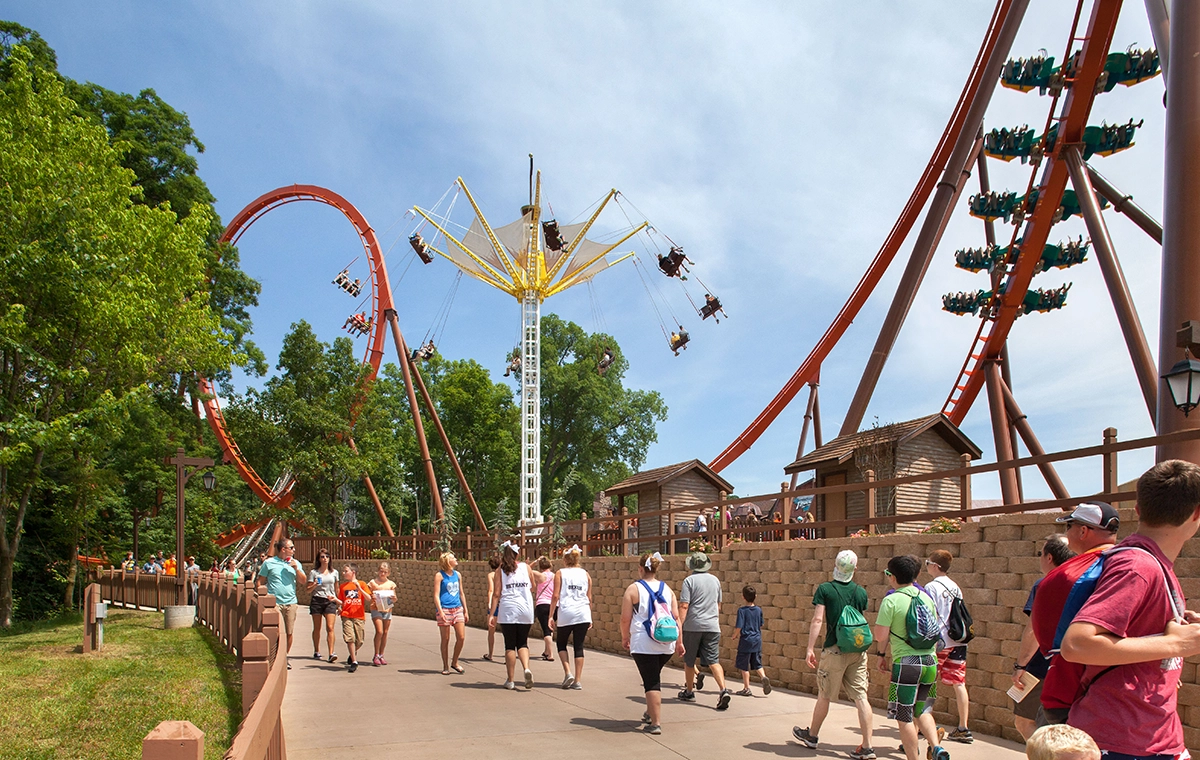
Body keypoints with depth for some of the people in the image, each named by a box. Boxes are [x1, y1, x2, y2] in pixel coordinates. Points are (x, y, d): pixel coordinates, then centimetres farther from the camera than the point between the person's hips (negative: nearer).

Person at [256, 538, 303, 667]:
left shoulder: (295, 563, 12)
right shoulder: (269, 563, 2)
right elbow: (260, 582, 6)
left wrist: (296, 568, -6)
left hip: (290, 602, 4)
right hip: (274, 602, -4)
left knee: (290, 633, 7)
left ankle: (285, 657, 21)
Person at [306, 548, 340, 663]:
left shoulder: (334, 573, 10)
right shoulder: (313, 572, 4)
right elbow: (308, 590, 5)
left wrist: (339, 603, 14)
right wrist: (314, 585, -15)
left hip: (330, 601, 0)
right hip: (317, 600, 0)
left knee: (330, 627, -10)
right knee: (317, 628, 6)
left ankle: (331, 653, -15)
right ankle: (316, 652, 19)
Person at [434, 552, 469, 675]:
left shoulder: (457, 575, 12)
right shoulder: (439, 575, -5)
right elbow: (436, 595, -9)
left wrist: (465, 611, 18)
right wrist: (440, 611, -18)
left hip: (458, 609, 5)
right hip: (445, 609, -5)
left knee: (461, 637, -1)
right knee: (445, 639, 2)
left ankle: (454, 663, 18)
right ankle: (445, 667, 14)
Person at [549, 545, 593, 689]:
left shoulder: (560, 573, 4)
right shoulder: (585, 574, 12)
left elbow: (555, 596, -3)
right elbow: (589, 598, 12)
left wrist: (551, 616, 0)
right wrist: (590, 617, 19)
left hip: (566, 613, -2)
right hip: (583, 613, 2)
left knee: (561, 643, 15)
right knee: (579, 646, 7)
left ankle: (568, 673, -1)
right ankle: (578, 681, 5)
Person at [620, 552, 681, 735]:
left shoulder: (633, 589, -4)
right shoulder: (667, 589, 8)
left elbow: (625, 619, -5)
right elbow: (676, 617, 6)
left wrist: (624, 638, 10)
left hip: (643, 644, -5)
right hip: (667, 644, 5)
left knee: (651, 682, 0)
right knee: (654, 677, 23)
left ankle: (656, 723, 0)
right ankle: (651, 713, 33)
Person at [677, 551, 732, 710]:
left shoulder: (689, 580, -6)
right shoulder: (715, 580, 10)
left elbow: (684, 606, -13)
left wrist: (678, 630, -14)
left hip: (693, 625, -3)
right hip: (712, 626, 4)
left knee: (689, 661, 13)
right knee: (714, 661, 0)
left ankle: (689, 692, 26)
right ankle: (723, 690, -20)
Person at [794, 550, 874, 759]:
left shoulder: (825, 589, -6)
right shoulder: (861, 592, 5)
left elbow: (818, 620, -12)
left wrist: (810, 649, -11)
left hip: (834, 649, -3)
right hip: (858, 650, 3)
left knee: (824, 695, 10)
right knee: (860, 697, 3)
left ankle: (811, 735, 28)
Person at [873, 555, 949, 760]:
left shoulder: (891, 600, -11)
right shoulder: (926, 598, 8)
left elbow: (880, 635, -13)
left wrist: (881, 654, 6)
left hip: (906, 663, -6)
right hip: (930, 661, 6)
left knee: (904, 717, 5)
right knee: (922, 711, 20)